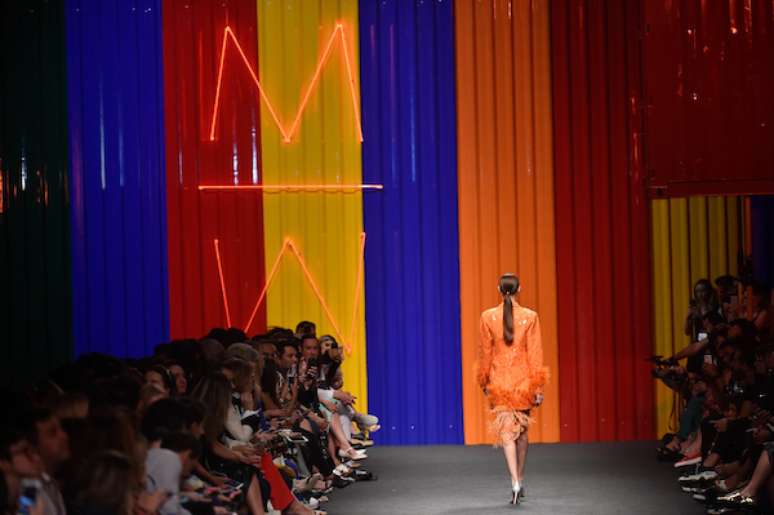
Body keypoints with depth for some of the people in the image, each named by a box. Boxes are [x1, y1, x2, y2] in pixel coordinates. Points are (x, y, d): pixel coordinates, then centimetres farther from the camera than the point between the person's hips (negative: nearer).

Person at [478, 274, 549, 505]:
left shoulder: (488, 317, -5)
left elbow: (485, 353, 1)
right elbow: (535, 354, -5)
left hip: (499, 381, -1)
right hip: (523, 380, 1)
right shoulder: (530, 317, -6)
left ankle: (515, 482, -20)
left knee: (507, 431, -3)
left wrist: (484, 382, 13)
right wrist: (538, 387, 0)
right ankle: (519, 481, 26)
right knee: (522, 430, 17)